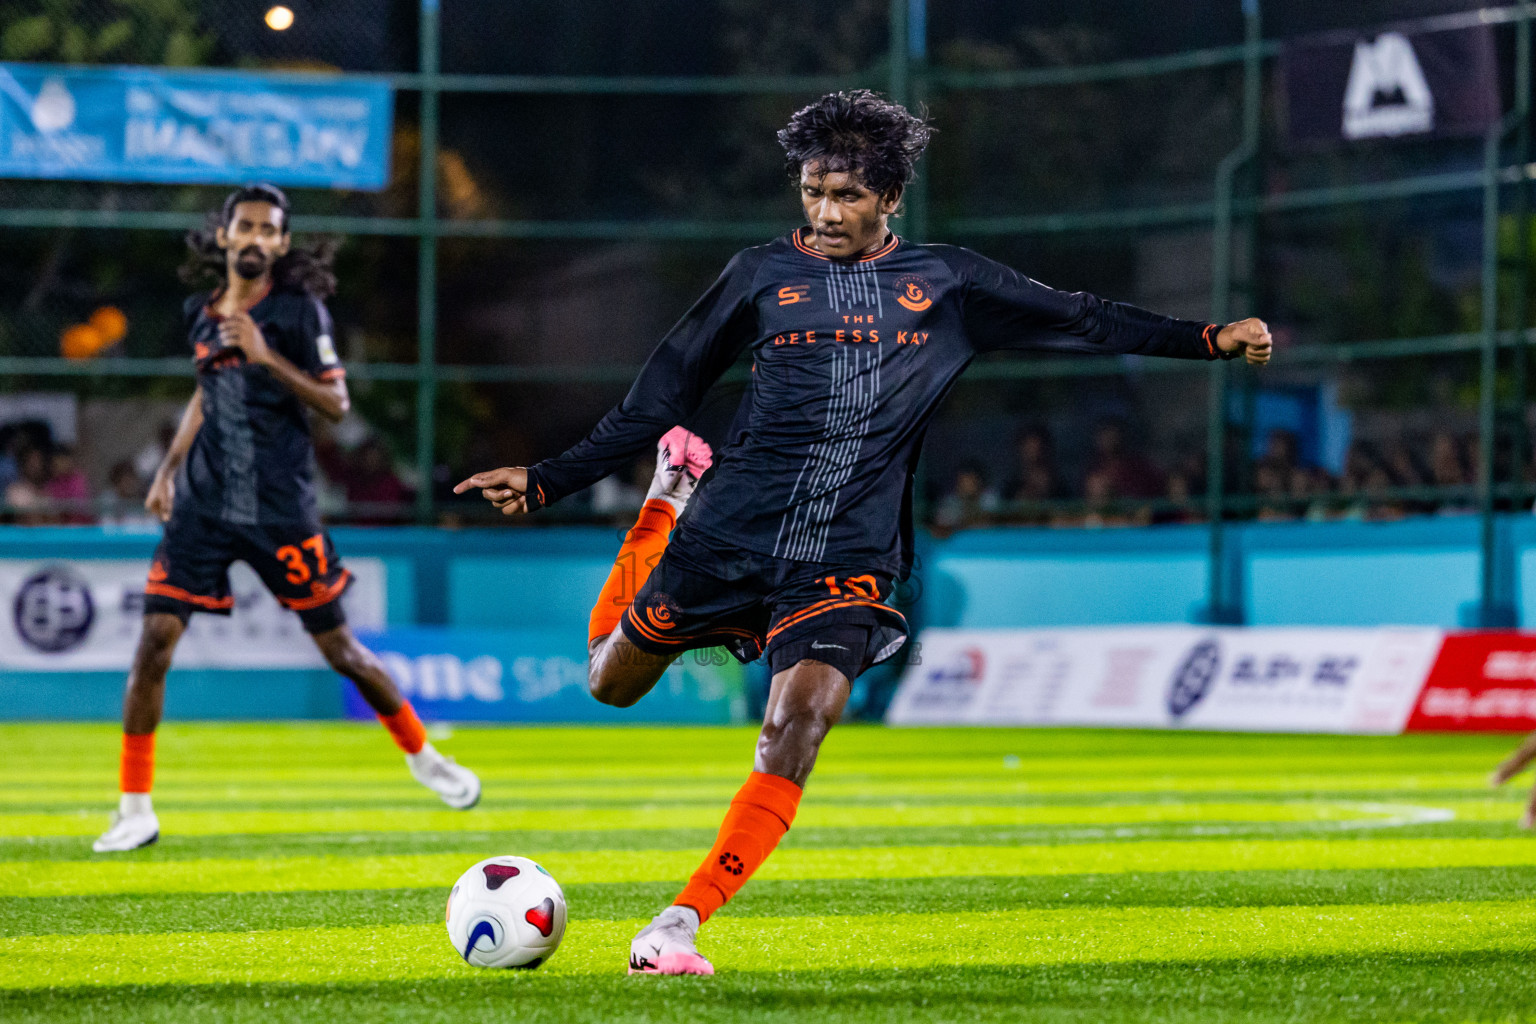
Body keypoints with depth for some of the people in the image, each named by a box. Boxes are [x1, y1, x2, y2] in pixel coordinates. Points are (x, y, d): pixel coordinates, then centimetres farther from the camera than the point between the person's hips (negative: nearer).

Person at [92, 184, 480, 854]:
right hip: (203, 504, 4)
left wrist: (268, 357, -20)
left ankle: (421, 755, 29)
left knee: (338, 647, 4)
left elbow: (336, 403, -10)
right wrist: (169, 468, 15)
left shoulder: (298, 309, -6)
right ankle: (135, 809, 0)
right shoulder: (200, 313, 8)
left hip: (280, 508, -4)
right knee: (155, 641, -8)